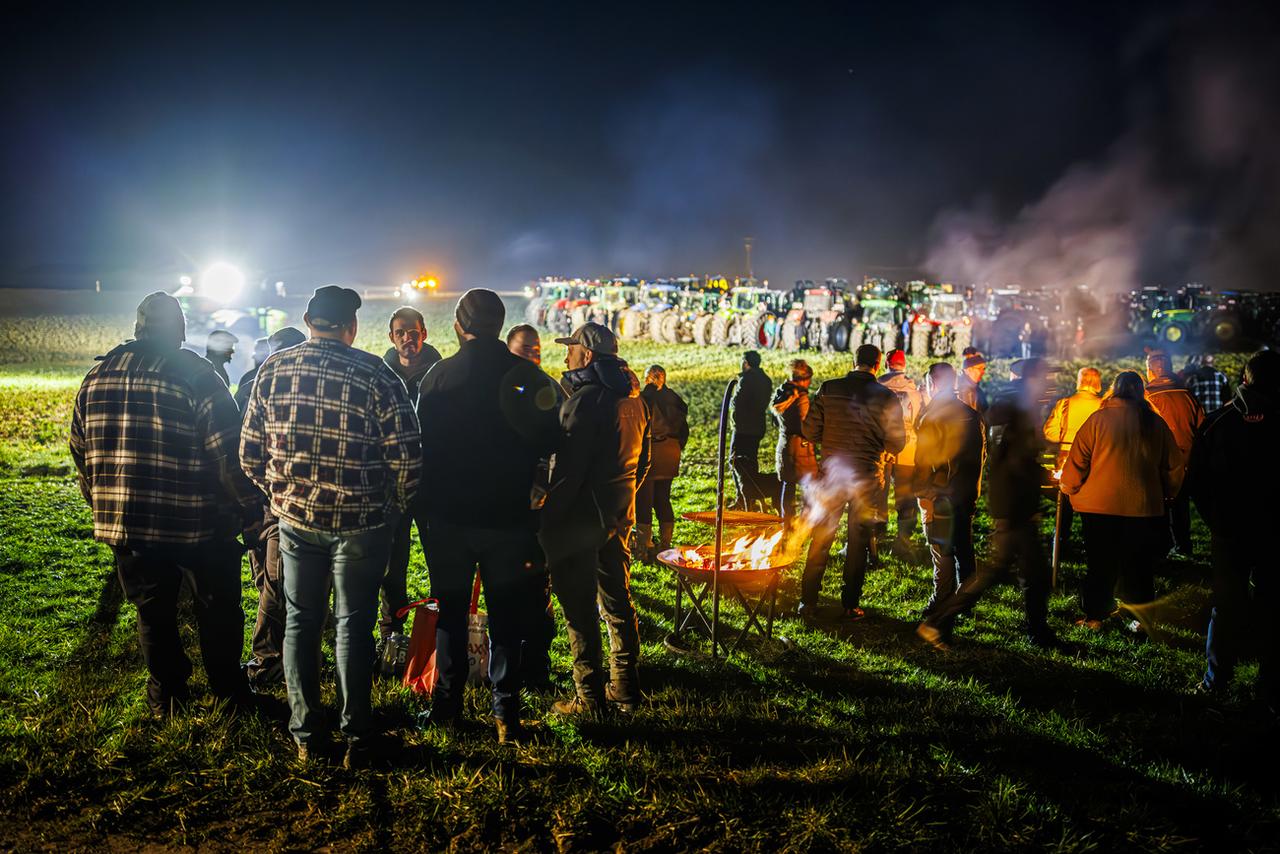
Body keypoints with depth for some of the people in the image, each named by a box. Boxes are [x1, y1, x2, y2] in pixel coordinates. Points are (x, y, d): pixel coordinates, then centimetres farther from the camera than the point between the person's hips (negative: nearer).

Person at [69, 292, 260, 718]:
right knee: (217, 609, 13)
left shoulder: (96, 376, 6)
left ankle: (165, 698, 26)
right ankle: (227, 690, 24)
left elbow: (81, 451, 14)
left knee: (153, 613, 17)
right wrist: (249, 507, -7)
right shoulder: (196, 374, -11)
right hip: (198, 524, -4)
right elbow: (228, 454, -16)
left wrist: (102, 506, 24)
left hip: (124, 523, 4)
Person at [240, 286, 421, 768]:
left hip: (294, 517, 3)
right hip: (361, 523, -2)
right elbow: (406, 456, -13)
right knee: (354, 625, 9)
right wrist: (393, 507, 4)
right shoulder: (374, 374, -12)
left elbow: (250, 452, 3)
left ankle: (305, 736, 22)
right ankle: (355, 739, 15)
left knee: (300, 623, 15)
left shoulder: (273, 370, -2)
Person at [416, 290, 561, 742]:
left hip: (449, 515, 0)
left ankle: (446, 705, 20)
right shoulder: (526, 374, -6)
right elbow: (549, 440, -2)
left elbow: (422, 444, -2)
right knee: (507, 615, 8)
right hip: (508, 515, 0)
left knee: (451, 611, 14)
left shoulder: (439, 375, -6)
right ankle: (506, 712, 8)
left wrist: (425, 504, 11)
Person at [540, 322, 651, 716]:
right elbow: (643, 460, 17)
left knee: (580, 607, 0)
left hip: (581, 515, -9)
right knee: (618, 600, 16)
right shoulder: (633, 400, 10)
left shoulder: (585, 400, -17)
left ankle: (590, 697, 5)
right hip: (619, 516, 9)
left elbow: (569, 468, -21)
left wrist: (546, 520, -17)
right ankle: (626, 688, 25)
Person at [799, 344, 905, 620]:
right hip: (867, 478, -2)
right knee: (858, 543, 10)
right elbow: (896, 444, -4)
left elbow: (810, 432, -3)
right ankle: (850, 605, 14)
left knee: (821, 540, 12)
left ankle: (808, 601, 14)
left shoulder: (828, 390, -4)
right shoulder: (886, 397, -8)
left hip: (831, 473, 2)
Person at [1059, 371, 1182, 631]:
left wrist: (1067, 486, 10)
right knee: (1139, 565, 11)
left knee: (1100, 563, 8)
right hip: (1144, 506, 2)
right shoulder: (1156, 423, 3)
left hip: (1100, 505, -2)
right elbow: (1174, 465, 9)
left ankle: (1094, 616, 13)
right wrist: (1166, 494, 24)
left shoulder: (1099, 419, -7)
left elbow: (1078, 460, -7)